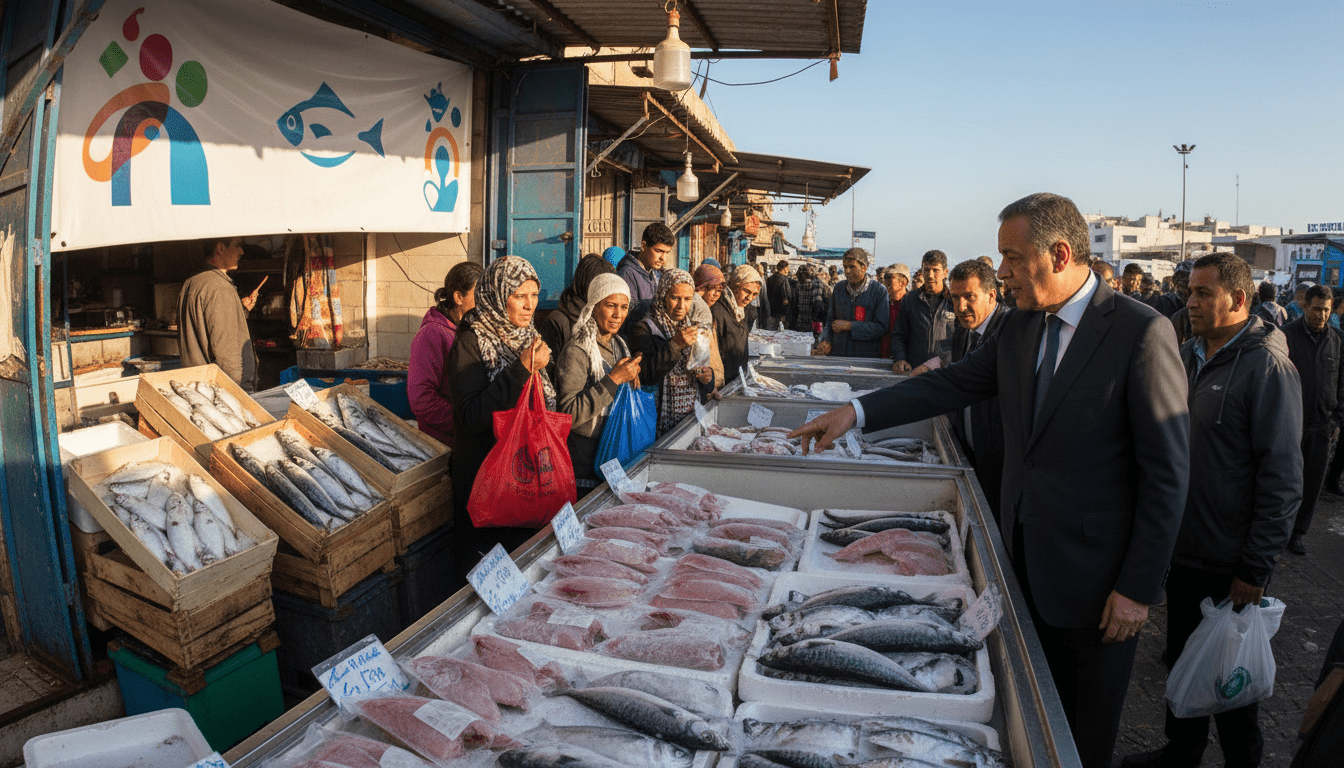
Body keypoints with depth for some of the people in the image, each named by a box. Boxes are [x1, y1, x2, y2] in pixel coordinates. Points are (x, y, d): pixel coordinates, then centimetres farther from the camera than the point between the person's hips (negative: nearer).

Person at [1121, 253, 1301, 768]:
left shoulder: (1266, 367, -15)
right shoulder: (1187, 356, 6)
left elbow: (1282, 478, -17)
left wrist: (1256, 569, -17)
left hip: (1229, 566, -7)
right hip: (1181, 550, 7)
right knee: (1181, 661, 20)